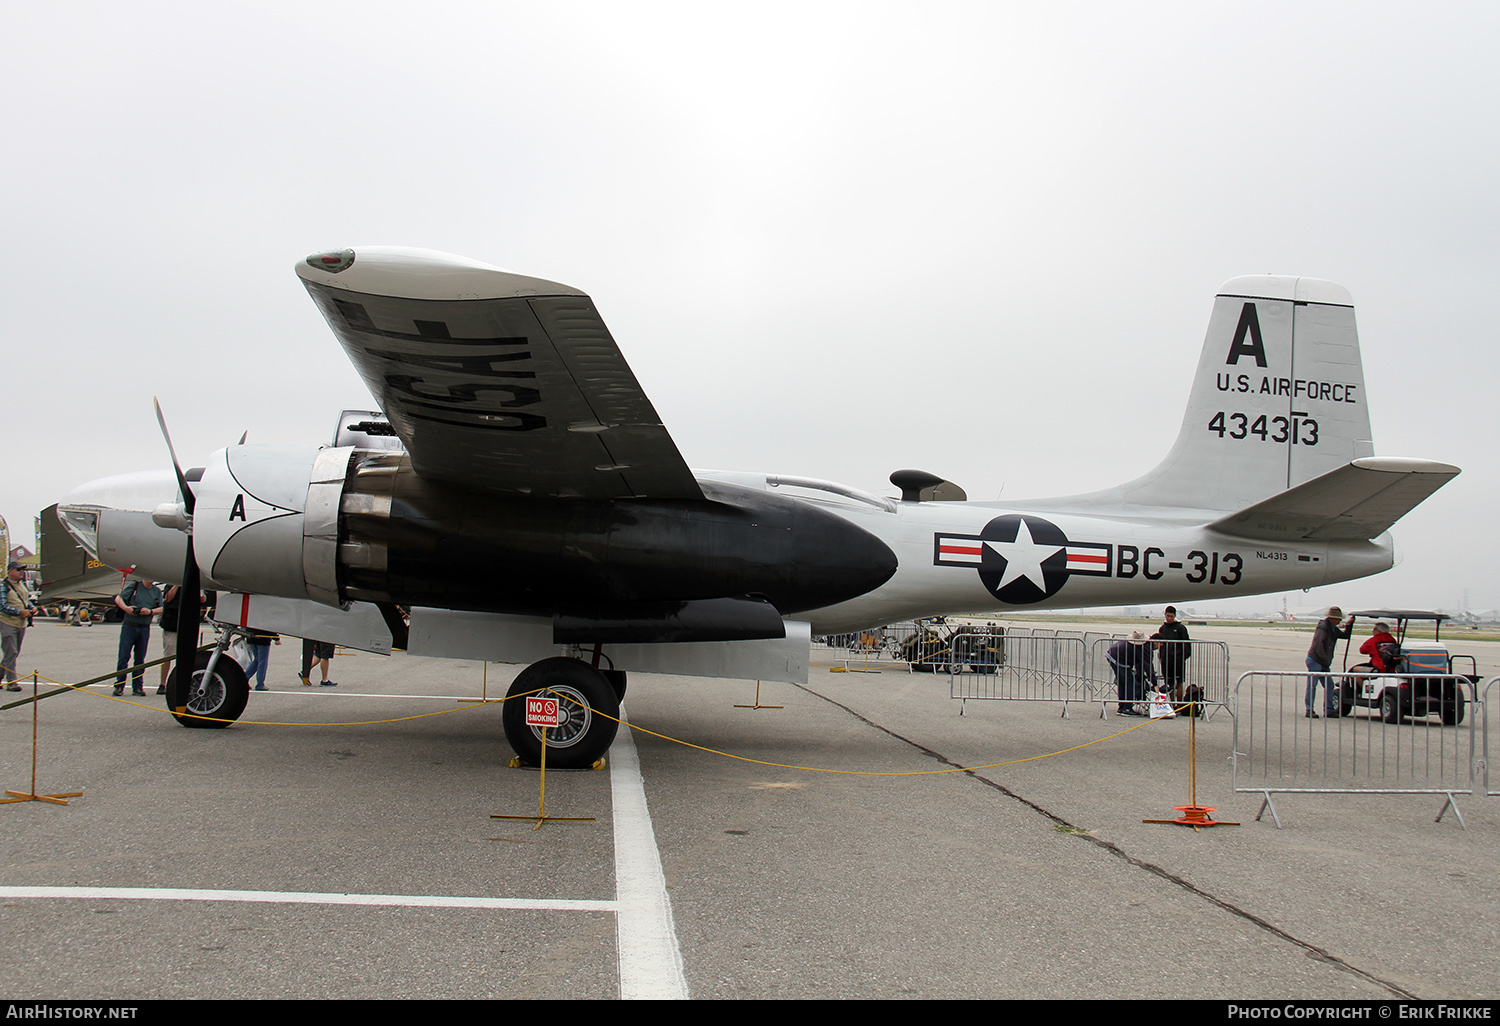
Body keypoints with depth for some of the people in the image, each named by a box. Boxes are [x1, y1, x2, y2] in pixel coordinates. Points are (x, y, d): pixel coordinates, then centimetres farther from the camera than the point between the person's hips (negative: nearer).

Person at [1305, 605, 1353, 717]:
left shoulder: (1333, 628, 15)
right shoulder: (1323, 627, -15)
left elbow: (1345, 635, 26)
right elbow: (1318, 645, -21)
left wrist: (1349, 625, 11)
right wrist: (1325, 660, -21)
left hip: (1323, 663, 9)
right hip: (1314, 660, -9)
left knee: (1329, 686, 9)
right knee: (1312, 685, -7)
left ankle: (1329, 710, 15)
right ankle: (1309, 711, -5)